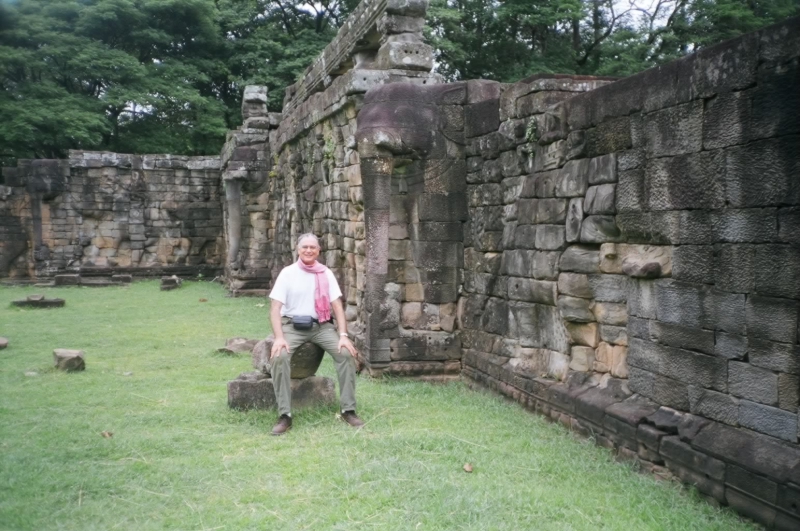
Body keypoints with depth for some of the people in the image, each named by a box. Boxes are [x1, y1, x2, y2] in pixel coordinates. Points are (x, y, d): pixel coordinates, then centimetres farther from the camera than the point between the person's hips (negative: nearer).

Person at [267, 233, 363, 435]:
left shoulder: (326, 274, 4)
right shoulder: (287, 273, -2)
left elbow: (337, 306, 1)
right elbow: (275, 308, -7)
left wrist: (343, 335, -13)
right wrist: (279, 337, -22)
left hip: (322, 325, 2)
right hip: (293, 325, -2)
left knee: (346, 353, -22)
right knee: (279, 356, -30)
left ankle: (348, 410, -10)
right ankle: (285, 415, -21)